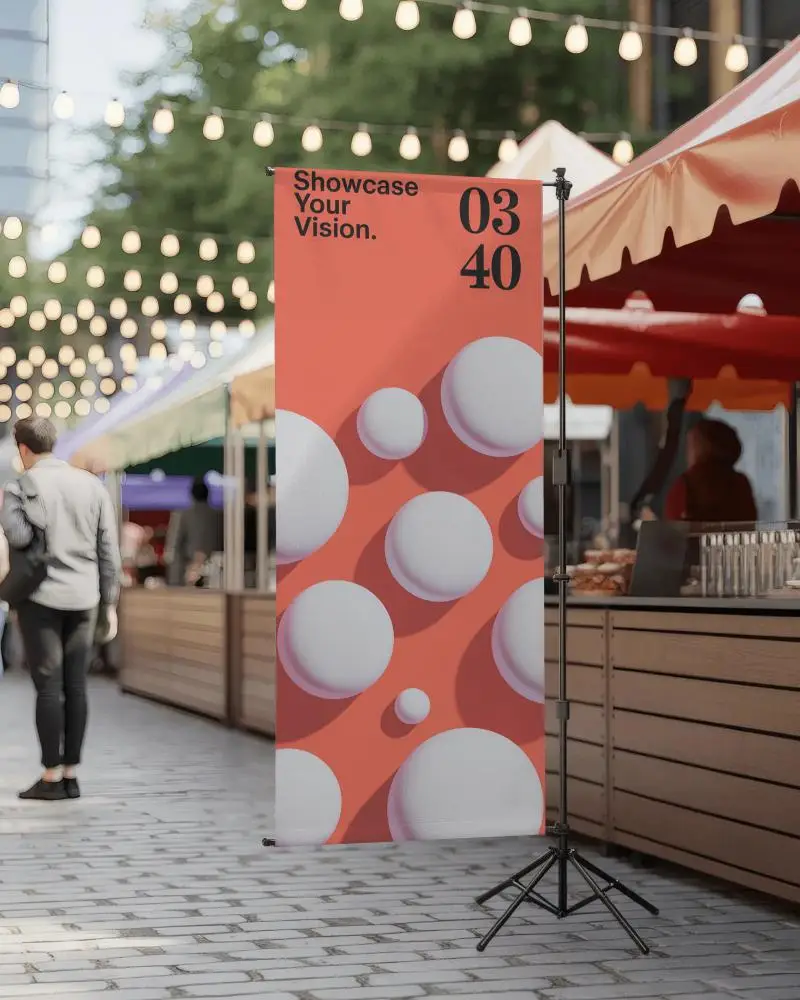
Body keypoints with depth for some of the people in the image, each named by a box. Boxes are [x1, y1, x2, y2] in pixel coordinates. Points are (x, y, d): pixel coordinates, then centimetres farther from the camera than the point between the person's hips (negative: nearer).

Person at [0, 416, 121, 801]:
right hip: (84, 599, 4)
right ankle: (71, 775, 11)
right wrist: (109, 604, 12)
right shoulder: (92, 485, 7)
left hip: (41, 598, -4)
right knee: (76, 687, 7)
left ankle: (51, 776, 2)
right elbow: (109, 550, 7)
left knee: (48, 687, 0)